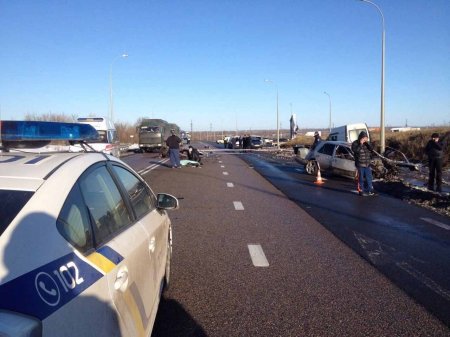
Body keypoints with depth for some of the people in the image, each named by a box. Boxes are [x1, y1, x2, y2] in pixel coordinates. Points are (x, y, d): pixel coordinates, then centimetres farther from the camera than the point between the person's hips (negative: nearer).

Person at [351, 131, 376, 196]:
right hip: (360, 165, -5)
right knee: (360, 179, 0)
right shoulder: (355, 143, -6)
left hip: (367, 164, 5)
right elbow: (356, 151, -22)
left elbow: (371, 149, -3)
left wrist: (367, 142, -12)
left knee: (369, 178, 9)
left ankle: (370, 191, 18)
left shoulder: (367, 143, 10)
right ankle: (361, 191, 9)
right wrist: (360, 144, -22)